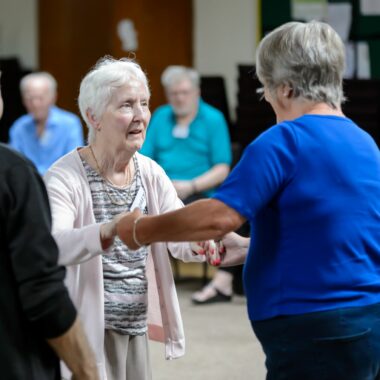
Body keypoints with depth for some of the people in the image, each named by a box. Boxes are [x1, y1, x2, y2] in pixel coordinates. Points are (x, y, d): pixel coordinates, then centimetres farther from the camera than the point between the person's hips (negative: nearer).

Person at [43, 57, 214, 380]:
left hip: (136, 330, 6)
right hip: (88, 334, -6)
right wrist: (109, 231, -51)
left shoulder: (150, 173, 5)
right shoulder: (65, 178, -15)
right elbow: (49, 246, -32)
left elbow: (179, 235, -1)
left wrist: (199, 241, -26)